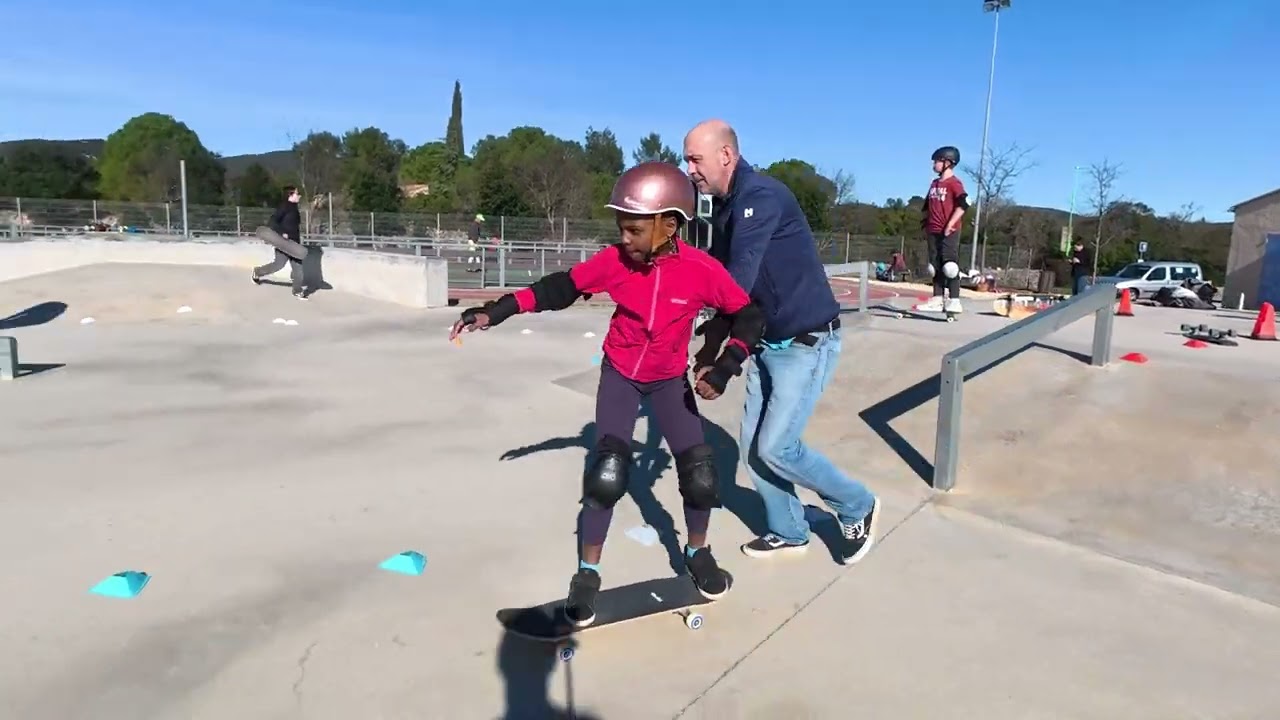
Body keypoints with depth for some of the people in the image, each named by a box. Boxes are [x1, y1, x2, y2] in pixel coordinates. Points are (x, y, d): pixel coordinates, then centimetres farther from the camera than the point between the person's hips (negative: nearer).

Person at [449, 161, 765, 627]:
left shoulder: (701, 270, -23)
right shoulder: (615, 260, -20)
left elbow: (748, 317, -12)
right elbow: (561, 288, -11)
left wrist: (726, 366, -26)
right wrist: (495, 312, -17)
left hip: (670, 379, 0)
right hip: (619, 374, 0)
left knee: (700, 474, -4)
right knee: (607, 474, -12)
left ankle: (697, 553, 25)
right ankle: (587, 573, 6)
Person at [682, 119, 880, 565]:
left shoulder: (761, 196, -21)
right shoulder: (724, 209, 8)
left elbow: (740, 281, -27)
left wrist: (713, 353, -23)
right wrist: (710, 350, 0)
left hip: (807, 342, -9)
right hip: (768, 342, 9)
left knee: (776, 448, -8)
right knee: (752, 445, 9)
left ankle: (858, 508, 15)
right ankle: (788, 532, 27)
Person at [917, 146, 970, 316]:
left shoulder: (954, 183, -8)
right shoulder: (934, 184, 16)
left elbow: (963, 205, -18)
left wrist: (950, 225, -20)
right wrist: (925, 225, 19)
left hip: (949, 231, -8)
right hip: (933, 232, 8)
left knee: (950, 265, -10)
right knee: (935, 266, 8)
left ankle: (954, 301, -8)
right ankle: (937, 300, 13)